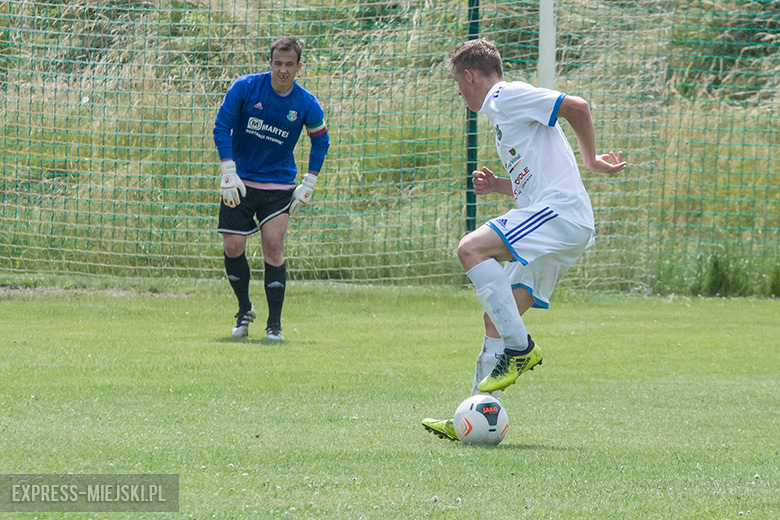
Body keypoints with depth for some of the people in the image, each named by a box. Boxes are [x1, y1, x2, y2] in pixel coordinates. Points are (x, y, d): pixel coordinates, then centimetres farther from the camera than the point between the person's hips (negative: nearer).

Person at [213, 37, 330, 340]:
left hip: (278, 185, 0)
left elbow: (320, 141, 11)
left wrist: (309, 184, 4)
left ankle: (274, 324, -5)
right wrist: (228, 173, -13)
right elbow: (221, 127, -5)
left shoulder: (306, 105, -6)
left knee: (273, 246, -13)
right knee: (233, 247, -5)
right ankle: (244, 310, 20)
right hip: (239, 182, 1)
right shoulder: (245, 87, -9)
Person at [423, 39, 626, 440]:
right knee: (497, 317, 7)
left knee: (471, 249, -24)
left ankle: (520, 347, -23)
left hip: (560, 212, -10)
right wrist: (499, 186, 17)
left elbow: (576, 107, -12)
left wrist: (591, 159, -1)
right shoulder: (501, 112, 29)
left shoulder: (508, 95, -1)